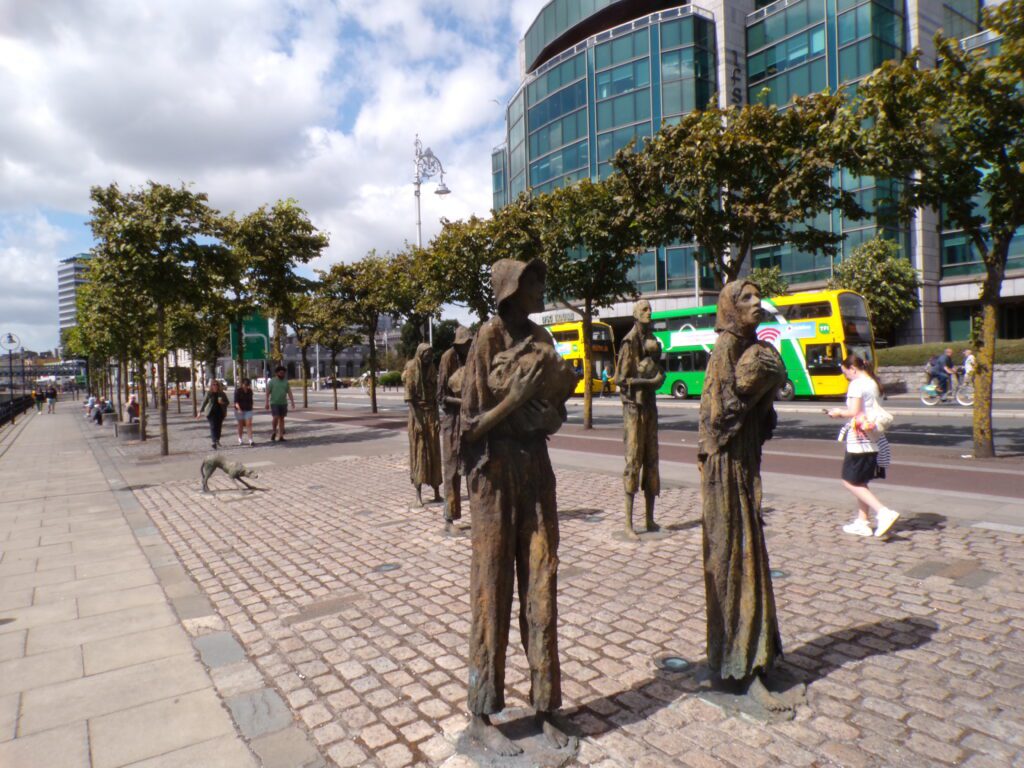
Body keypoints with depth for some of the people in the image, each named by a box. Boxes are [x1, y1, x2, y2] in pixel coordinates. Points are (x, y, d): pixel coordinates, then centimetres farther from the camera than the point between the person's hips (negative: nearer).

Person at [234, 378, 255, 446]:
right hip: (240, 410, -2)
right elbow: (236, 401, -15)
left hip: (248, 410, 3)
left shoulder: (250, 391, 6)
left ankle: (250, 441, -12)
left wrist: (251, 408, 20)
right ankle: (240, 440, 21)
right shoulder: (238, 390, -8)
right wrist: (239, 409, -28)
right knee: (241, 425, 7)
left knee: (249, 424, -8)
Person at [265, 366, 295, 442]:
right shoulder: (272, 381, -2)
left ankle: (281, 436, 8)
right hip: (274, 403, -4)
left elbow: (289, 392, 7)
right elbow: (267, 393, -4)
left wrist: (292, 401, -2)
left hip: (283, 403, 4)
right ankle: (273, 431, 11)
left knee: (281, 418, 4)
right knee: (275, 418, -14)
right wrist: (266, 403, -10)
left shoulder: (285, 382, 9)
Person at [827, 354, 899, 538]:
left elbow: (854, 412, -19)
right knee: (860, 482, 16)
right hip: (874, 439, 9)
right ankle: (862, 522, 19)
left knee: (850, 482, -2)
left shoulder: (856, 384, -13)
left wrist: (839, 412, -1)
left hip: (859, 440, -9)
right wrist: (843, 413, 16)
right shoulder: (873, 383, 15)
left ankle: (884, 512, -12)